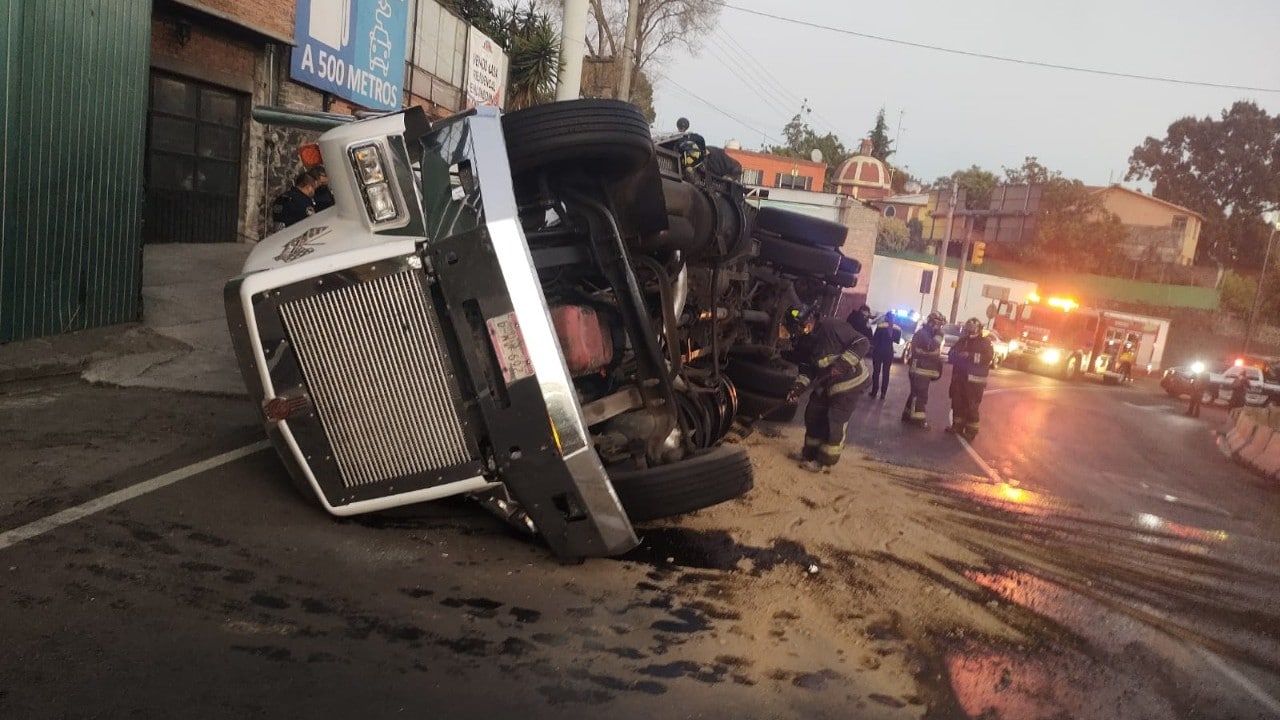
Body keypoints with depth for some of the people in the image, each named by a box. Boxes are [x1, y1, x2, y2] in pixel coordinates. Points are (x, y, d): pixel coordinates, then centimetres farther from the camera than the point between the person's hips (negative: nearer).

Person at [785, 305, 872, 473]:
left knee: (835, 421, -5)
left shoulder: (832, 326, -24)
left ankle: (825, 461, 7)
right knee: (813, 415, 13)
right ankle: (810, 453, 29)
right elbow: (807, 368, 8)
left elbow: (862, 343, -25)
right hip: (825, 383, 9)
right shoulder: (808, 342, 3)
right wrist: (799, 386, -9)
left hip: (848, 381, -9)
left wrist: (842, 363, -30)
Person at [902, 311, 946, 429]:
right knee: (920, 395, -11)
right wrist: (939, 336, -19)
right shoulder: (922, 333, -14)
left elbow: (933, 351, 27)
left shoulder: (929, 334, 19)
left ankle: (908, 415, 21)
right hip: (919, 369, -10)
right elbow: (931, 347, -28)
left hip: (925, 370, 10)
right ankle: (918, 419, -10)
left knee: (917, 393, 14)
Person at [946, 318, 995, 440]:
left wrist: (970, 356, -23)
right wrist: (957, 355, -10)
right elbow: (951, 354, 14)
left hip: (974, 379, -6)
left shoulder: (985, 342, -1)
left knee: (971, 405, -5)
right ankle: (957, 425, 22)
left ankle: (971, 430, 0)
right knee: (957, 402, 9)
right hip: (959, 376, 6)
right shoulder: (962, 341, 15)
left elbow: (988, 357, -16)